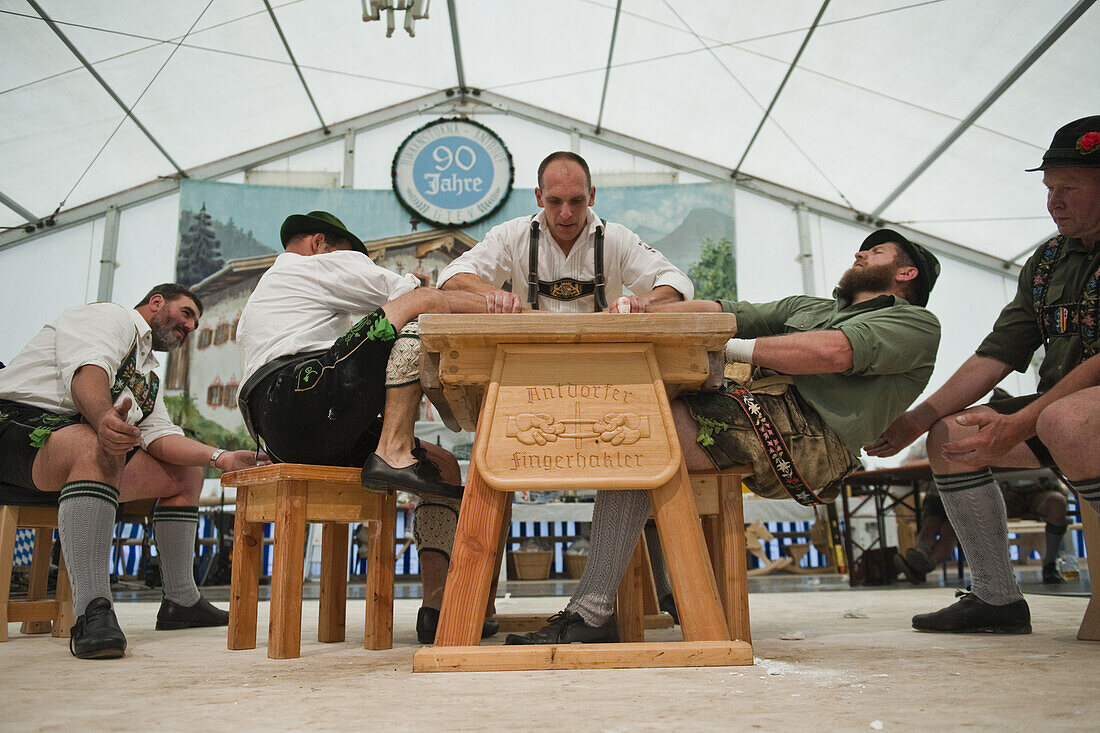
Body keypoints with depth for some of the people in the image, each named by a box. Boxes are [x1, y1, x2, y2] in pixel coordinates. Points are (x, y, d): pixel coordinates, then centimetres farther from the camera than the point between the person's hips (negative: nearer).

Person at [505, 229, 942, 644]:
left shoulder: (916, 322, 14)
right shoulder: (808, 307, 38)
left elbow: (836, 352, -9)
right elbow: (718, 312, 23)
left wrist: (728, 346, -8)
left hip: (804, 431, -7)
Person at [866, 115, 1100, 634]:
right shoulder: (1047, 261, 12)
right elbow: (999, 353, 9)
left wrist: (1021, 422, -28)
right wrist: (916, 420, 1)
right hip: (1056, 406, 8)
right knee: (949, 438, -5)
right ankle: (997, 598, 1)